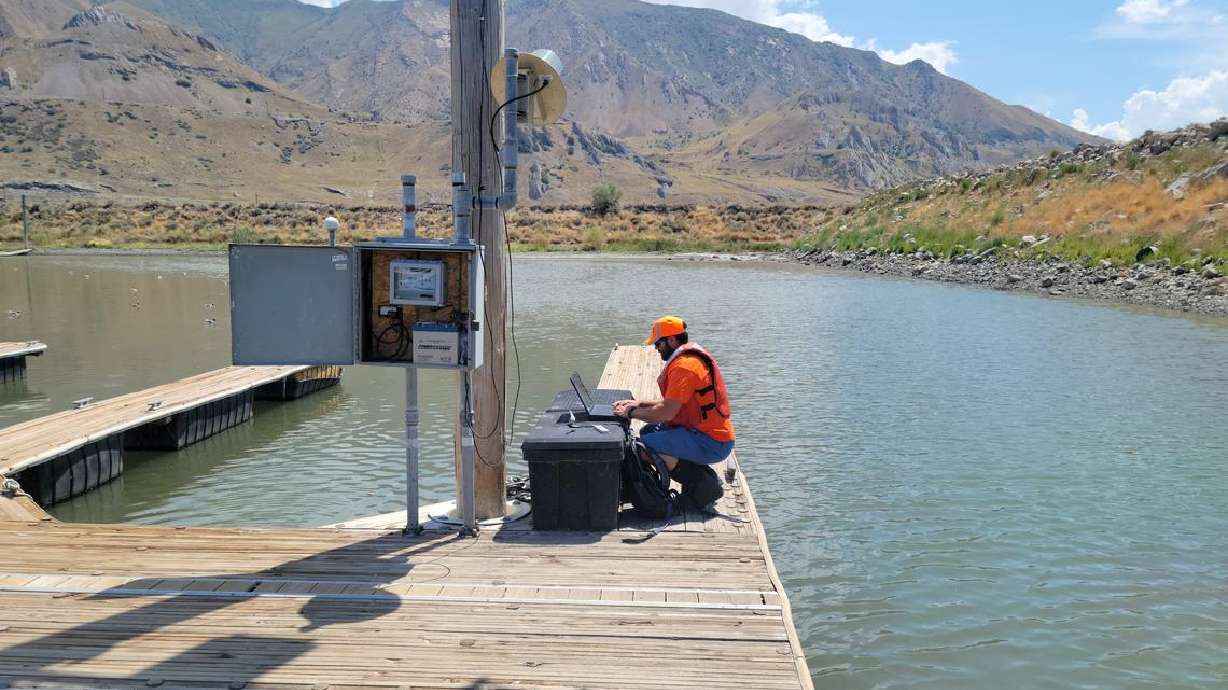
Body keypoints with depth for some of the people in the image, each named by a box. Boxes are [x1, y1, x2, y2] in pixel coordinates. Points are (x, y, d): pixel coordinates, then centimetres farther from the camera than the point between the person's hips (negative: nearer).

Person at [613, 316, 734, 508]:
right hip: (711, 434, 10)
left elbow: (666, 413, -21)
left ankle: (702, 483, -9)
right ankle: (701, 474, 10)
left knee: (644, 446, -18)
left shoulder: (684, 366, -18)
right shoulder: (692, 357, 15)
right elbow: (674, 404, 21)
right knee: (648, 431, 17)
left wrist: (631, 413, -7)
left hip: (711, 443, -10)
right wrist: (639, 404, 14)